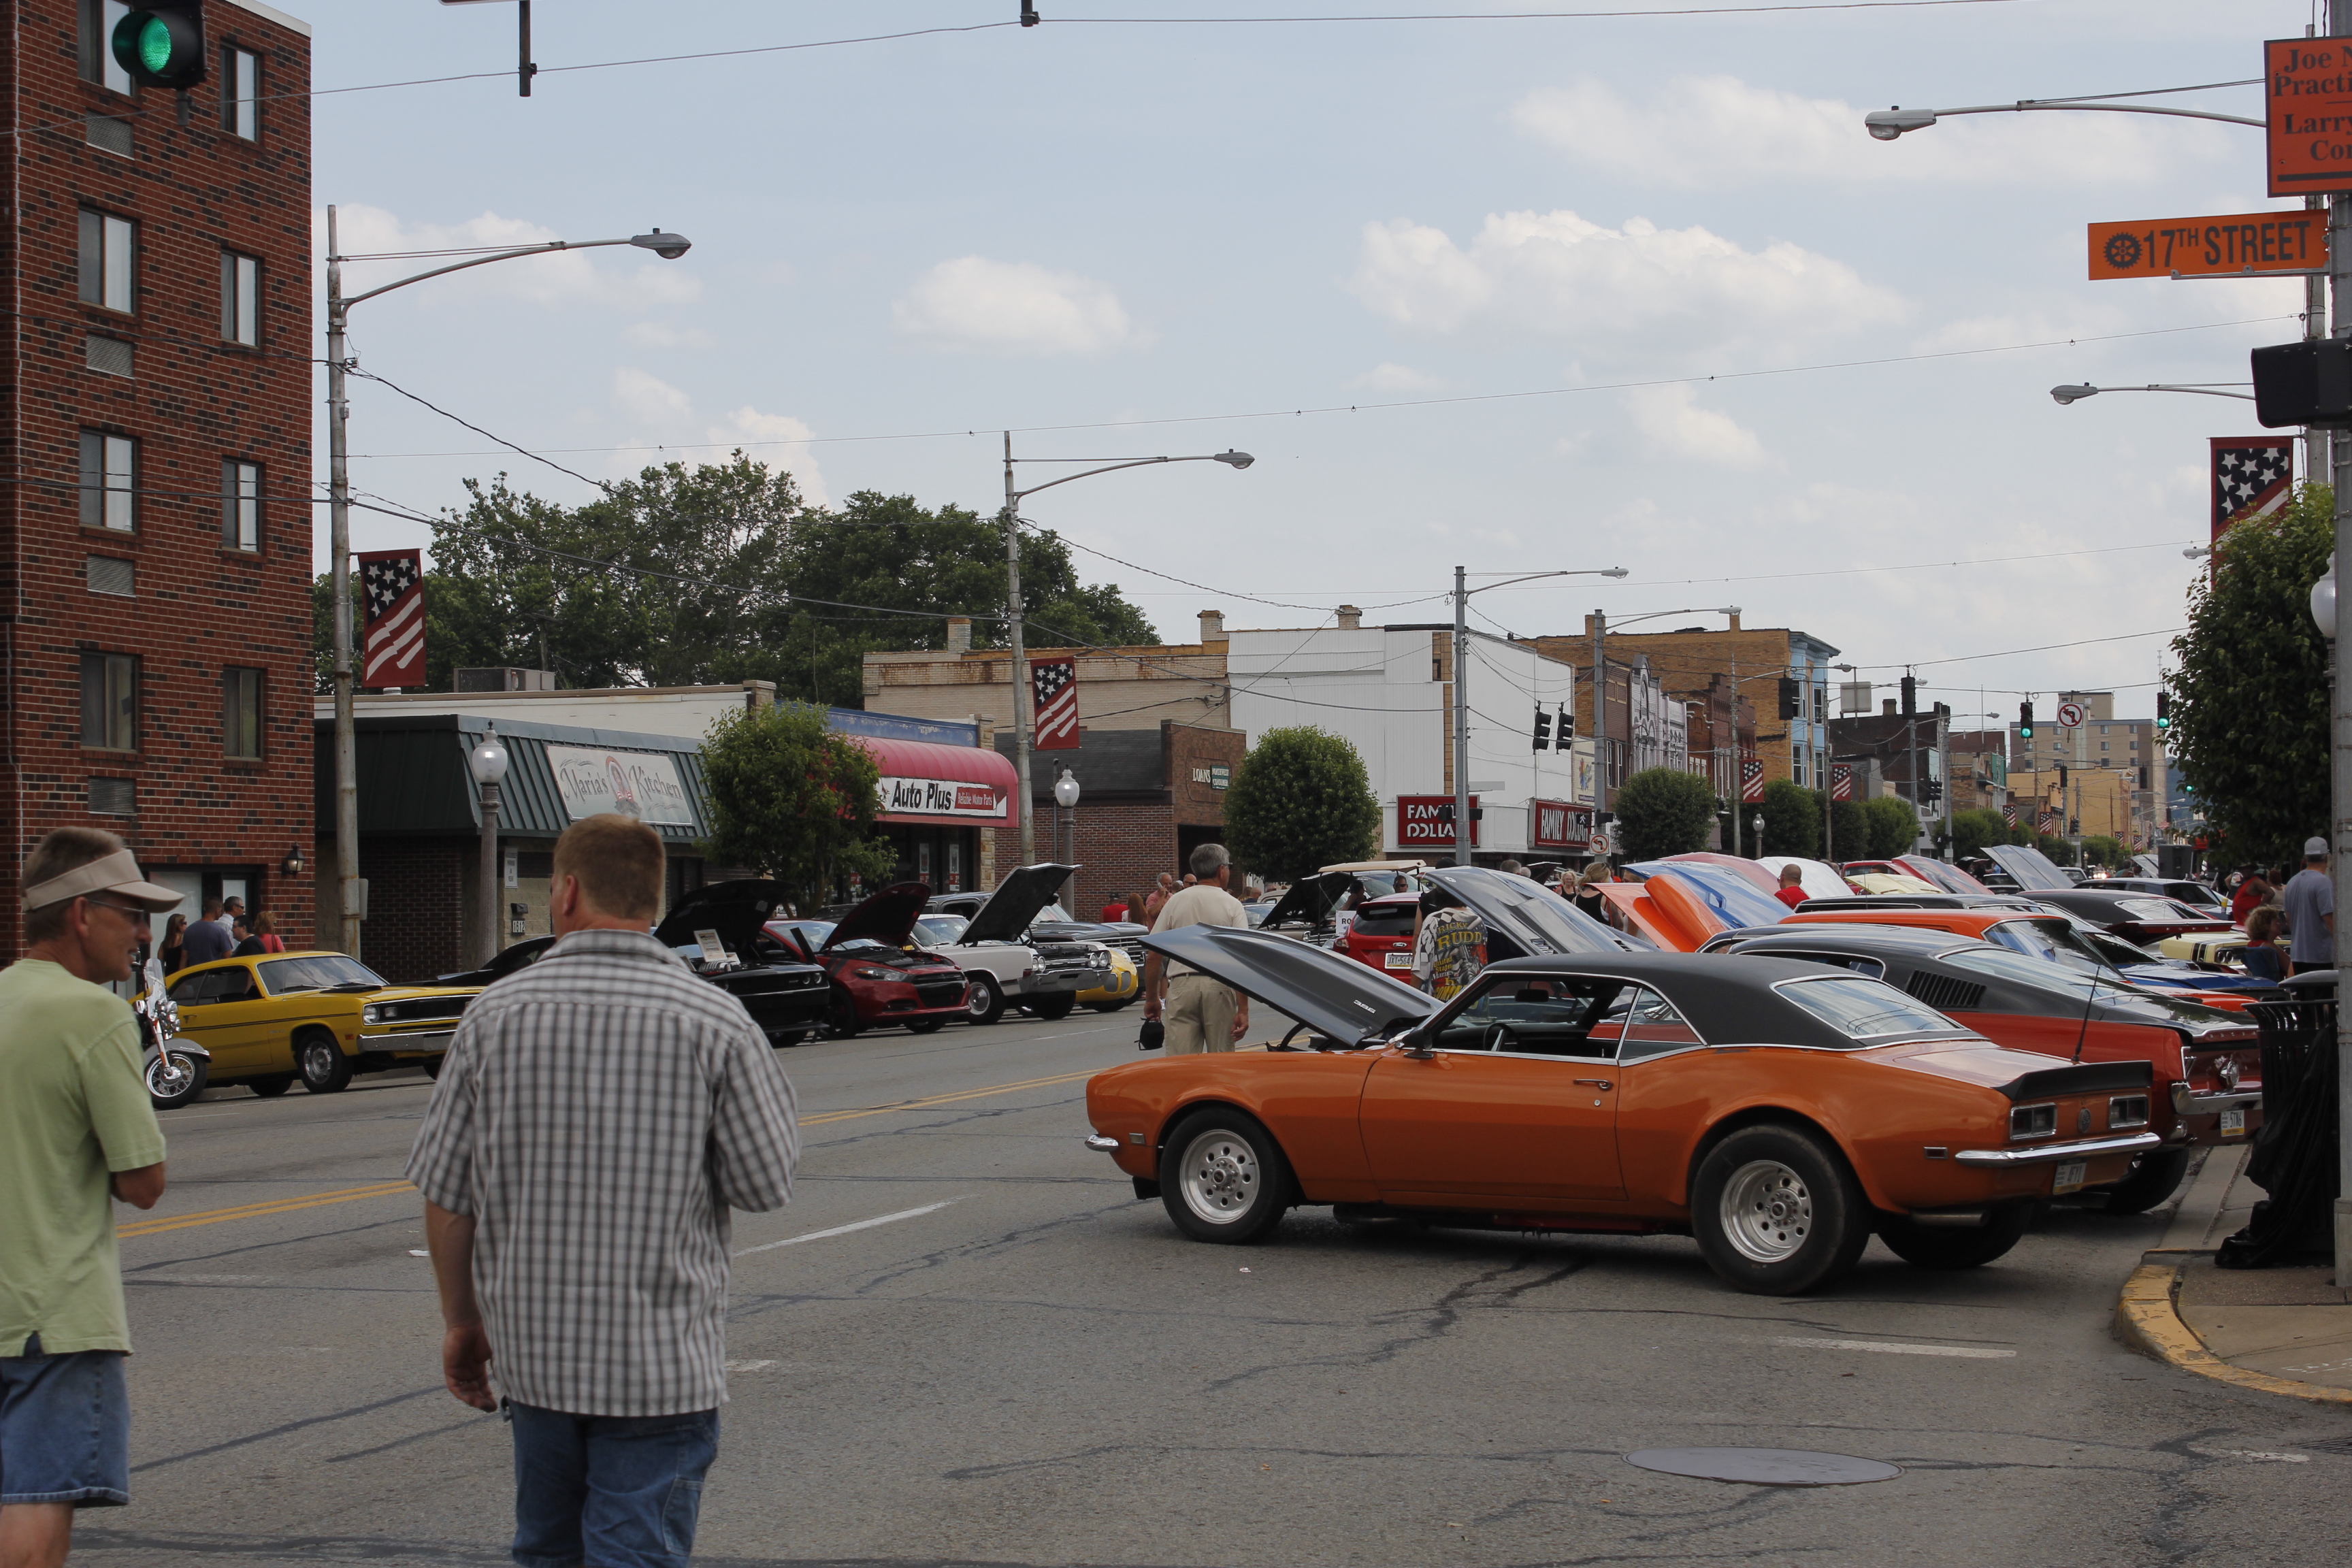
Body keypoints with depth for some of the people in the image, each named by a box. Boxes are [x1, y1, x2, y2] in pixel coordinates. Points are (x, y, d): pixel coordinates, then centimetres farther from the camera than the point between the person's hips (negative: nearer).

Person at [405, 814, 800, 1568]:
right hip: (664, 1362, -3)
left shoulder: (495, 1014, -3)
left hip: (533, 1353, 3)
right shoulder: (714, 1021, -9)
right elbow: (767, 1185, -6)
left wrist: (463, 1322, 13)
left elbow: (446, 1200, 0)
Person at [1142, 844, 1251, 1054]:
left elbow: (1154, 956, 7)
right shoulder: (1232, 905, 1)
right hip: (1219, 987, -1)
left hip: (1181, 986, 1)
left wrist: (1151, 999, 17)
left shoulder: (1174, 902, 7)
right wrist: (1243, 1010, -9)